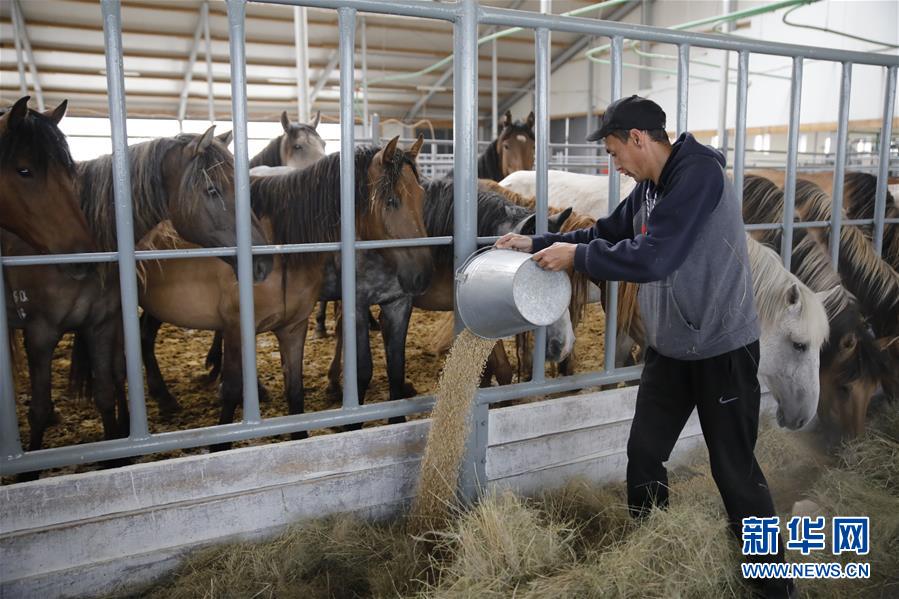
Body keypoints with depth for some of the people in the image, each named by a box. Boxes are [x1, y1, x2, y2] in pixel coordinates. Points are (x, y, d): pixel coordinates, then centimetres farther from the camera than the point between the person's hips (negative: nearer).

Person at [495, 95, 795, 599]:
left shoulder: (700, 174, -21)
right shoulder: (649, 188, 5)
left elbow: (651, 258, -30)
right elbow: (606, 233, 15)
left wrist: (576, 256, -19)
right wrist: (535, 243, 8)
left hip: (723, 349, -8)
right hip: (669, 348, 8)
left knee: (735, 469, 3)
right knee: (644, 454, 13)